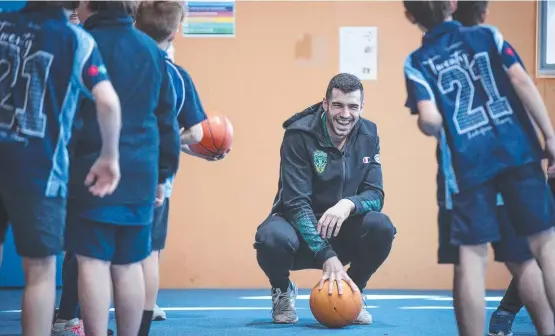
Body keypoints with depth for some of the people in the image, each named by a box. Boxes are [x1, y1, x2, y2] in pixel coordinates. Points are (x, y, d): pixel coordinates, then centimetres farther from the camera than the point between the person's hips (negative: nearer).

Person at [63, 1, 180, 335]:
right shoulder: (152, 50, 11)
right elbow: (166, 118, 14)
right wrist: (163, 173, 20)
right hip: (139, 175, 5)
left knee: (93, 262, -4)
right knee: (129, 265, 9)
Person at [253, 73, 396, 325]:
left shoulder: (368, 136, -3)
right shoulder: (299, 134, -17)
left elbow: (375, 194, -6)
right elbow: (296, 202, -23)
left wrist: (348, 204, -32)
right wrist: (327, 257, -33)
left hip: (342, 229, 3)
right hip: (299, 226, -3)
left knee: (381, 227, -26)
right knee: (272, 238, -37)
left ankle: (353, 291, 3)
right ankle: (282, 292, 0)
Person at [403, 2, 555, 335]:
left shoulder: (417, 62, 5)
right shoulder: (488, 35, 8)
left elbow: (430, 120, -9)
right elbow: (522, 81, -3)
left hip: (469, 162, -1)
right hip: (518, 149, 1)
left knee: (471, 255, 2)